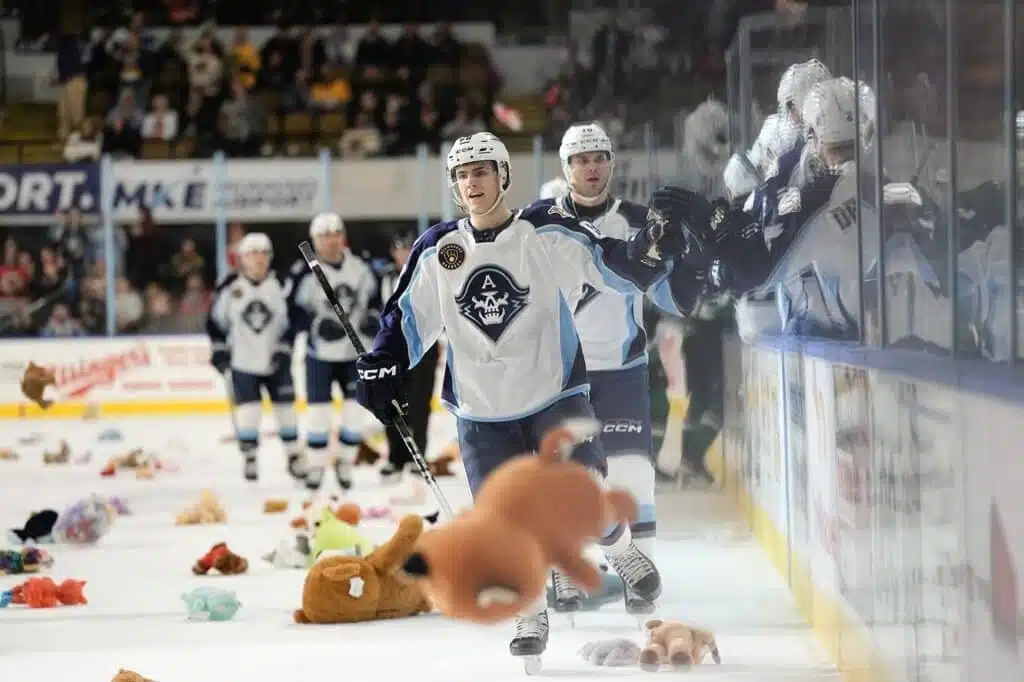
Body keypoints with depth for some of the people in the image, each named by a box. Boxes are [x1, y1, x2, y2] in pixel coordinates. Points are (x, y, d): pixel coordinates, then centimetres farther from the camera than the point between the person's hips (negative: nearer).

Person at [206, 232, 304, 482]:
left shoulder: (282, 285, -6)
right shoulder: (229, 287, -6)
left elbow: (293, 320, -2)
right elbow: (216, 320, 3)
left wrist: (284, 348, -11)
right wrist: (219, 349, -4)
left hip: (276, 361, 1)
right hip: (243, 362, -1)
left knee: (285, 408, 4)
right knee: (248, 410, -7)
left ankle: (294, 456, 19)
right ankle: (250, 459, 7)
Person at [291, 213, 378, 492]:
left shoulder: (360, 267, 0)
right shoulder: (307, 274, -14)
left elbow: (374, 297, 12)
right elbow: (296, 312, -12)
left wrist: (373, 318, -6)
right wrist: (319, 325, -26)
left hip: (356, 352, 4)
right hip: (321, 353, -4)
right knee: (319, 411, -5)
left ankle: (345, 463, 19)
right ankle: (315, 466, 8)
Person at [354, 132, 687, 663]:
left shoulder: (546, 234, -8)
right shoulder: (437, 251, 2)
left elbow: (613, 265, -11)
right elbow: (408, 316, 10)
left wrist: (648, 251, -30)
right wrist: (382, 369, 0)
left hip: (556, 395, -2)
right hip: (482, 413, 2)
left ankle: (621, 551, 27)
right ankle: (532, 615, 20)